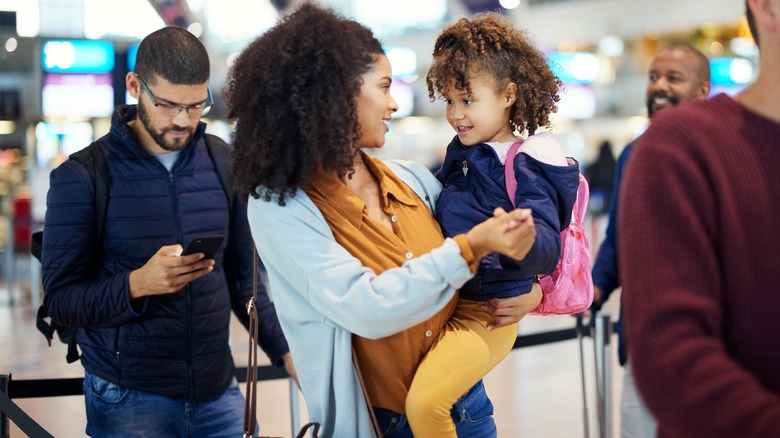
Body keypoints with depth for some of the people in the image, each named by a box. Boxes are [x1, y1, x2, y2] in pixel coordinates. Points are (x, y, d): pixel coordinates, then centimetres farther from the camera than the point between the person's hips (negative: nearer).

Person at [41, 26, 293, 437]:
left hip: (218, 389, 3)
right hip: (128, 399, -3)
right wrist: (138, 284, -26)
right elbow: (60, 299, -9)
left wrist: (286, 351, -1)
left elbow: (243, 279, 9)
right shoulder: (81, 176, -8)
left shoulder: (222, 163, 3)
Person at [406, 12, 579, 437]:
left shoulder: (526, 167, -17)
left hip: (486, 313, -9)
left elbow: (547, 248, -29)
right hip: (445, 299, 9)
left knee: (424, 402, -26)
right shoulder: (463, 151, 8)